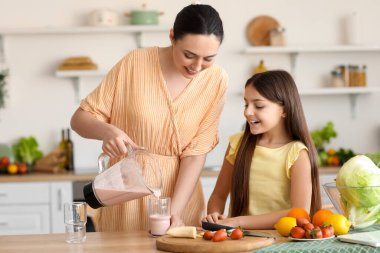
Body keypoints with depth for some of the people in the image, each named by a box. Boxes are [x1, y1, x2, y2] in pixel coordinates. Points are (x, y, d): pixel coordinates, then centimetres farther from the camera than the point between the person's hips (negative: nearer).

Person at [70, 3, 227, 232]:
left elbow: (196, 153, -11)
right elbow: (80, 118, -8)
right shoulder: (135, 63, -13)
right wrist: (107, 131, -28)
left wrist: (174, 211, -21)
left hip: (180, 192, 1)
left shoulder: (216, 81, -9)